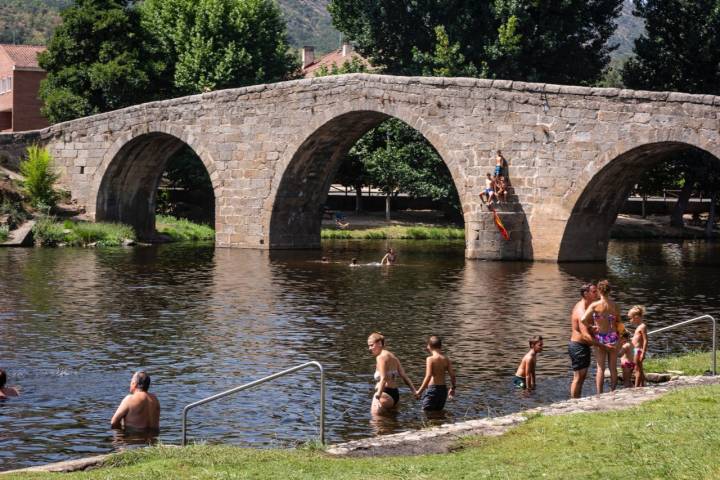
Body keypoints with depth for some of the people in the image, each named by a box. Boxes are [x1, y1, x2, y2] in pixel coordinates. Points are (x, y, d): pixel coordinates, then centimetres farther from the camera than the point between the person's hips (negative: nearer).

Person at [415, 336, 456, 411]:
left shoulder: (430, 359, -11)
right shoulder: (446, 359, 4)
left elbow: (428, 377, -19)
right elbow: (452, 375, 5)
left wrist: (420, 391, -14)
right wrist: (452, 388, 21)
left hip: (432, 388, -6)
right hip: (443, 389, 6)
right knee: (438, 410, 17)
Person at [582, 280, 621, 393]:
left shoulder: (594, 305, -11)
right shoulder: (615, 306, -2)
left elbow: (584, 320, -21)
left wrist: (591, 327, -4)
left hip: (600, 338, -2)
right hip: (613, 337, 2)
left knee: (600, 368, 1)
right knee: (613, 367, 11)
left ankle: (599, 394, -3)